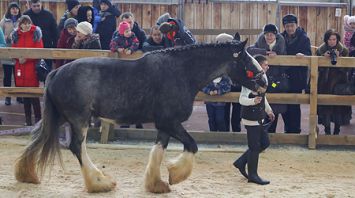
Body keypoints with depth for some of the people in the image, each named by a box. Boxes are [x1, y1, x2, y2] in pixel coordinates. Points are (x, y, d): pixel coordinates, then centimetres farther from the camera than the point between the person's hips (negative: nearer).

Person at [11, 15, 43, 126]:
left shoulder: (35, 33, -3)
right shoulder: (16, 35, 8)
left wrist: (27, 57, -18)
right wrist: (19, 58, -13)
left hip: (33, 67, -4)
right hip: (20, 68, 4)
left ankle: (38, 119, 2)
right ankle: (28, 120, 18)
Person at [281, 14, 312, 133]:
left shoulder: (303, 38, -3)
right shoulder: (281, 37, 6)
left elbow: (308, 54, -11)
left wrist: (303, 55, -32)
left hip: (297, 77, -4)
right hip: (283, 76, 4)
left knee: (294, 105, -1)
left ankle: (295, 130, 10)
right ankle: (288, 128, 22)